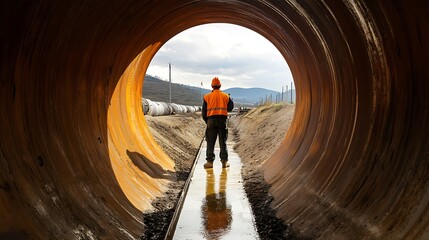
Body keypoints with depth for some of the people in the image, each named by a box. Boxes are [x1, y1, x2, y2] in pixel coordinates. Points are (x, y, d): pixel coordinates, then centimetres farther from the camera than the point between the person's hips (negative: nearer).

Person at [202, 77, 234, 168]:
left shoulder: (207, 97, 4)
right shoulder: (226, 96, 7)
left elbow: (204, 111, 4)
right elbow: (230, 107, 17)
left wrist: (207, 121, 15)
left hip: (211, 120, -1)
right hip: (223, 120, 1)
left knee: (210, 142, 5)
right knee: (223, 142, 6)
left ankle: (210, 161, 4)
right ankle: (224, 161, 6)